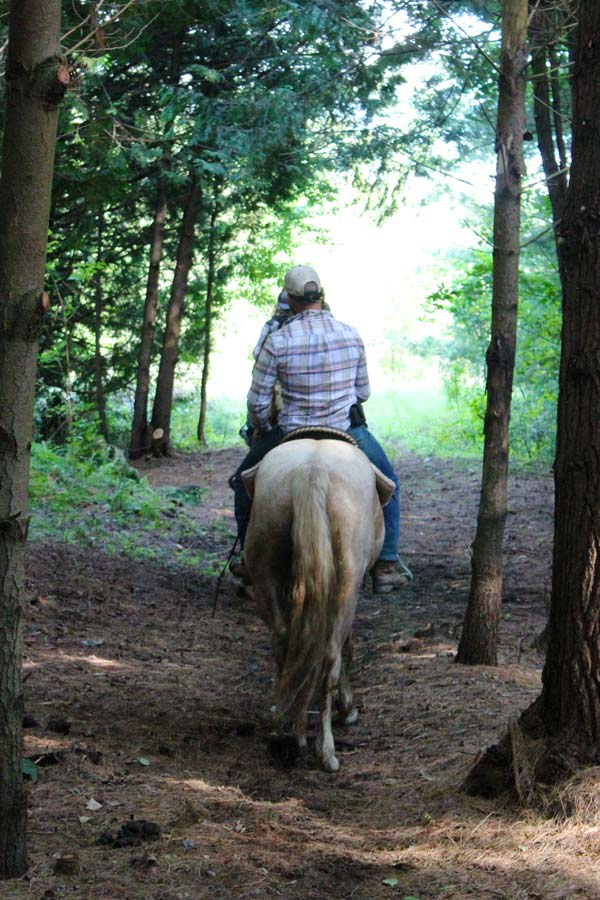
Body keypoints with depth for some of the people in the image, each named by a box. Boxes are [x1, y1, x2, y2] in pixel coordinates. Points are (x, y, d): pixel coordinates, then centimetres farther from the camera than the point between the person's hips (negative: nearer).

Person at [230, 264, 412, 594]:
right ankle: (386, 565, 21)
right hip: (349, 430, 1)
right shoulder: (351, 335, -3)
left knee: (245, 479, 24)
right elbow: (363, 391, 7)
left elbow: (257, 401, -7)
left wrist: (260, 429, 14)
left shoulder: (278, 341, -12)